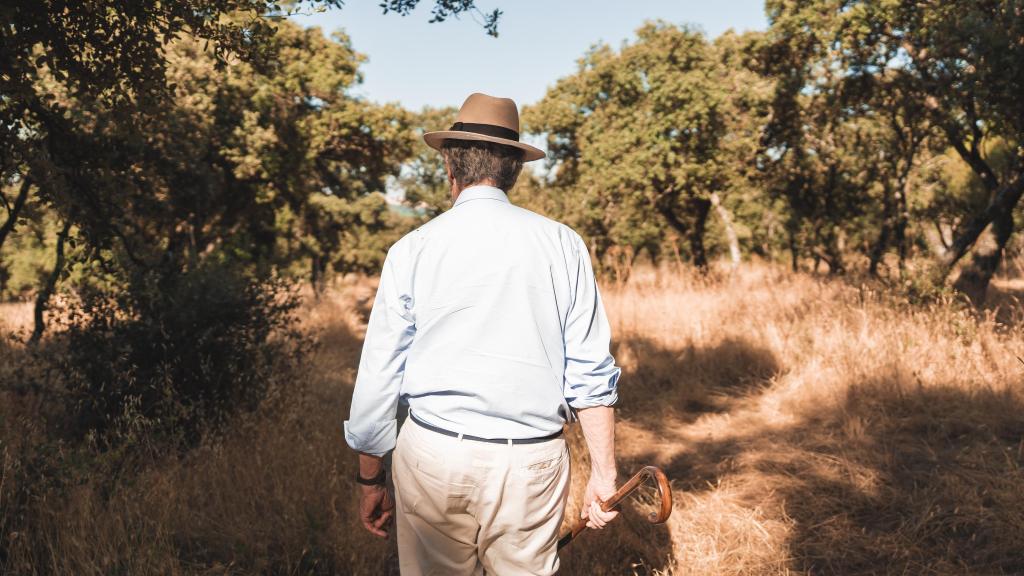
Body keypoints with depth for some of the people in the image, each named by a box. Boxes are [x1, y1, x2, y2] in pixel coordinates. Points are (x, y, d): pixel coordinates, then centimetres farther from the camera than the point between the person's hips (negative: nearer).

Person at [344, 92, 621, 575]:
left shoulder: (412, 250, -1)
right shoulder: (562, 244, 1)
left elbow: (377, 377, 0)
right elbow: (590, 372, -2)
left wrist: (370, 480, 11)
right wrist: (603, 475, 5)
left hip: (434, 453, 0)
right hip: (532, 462, 1)